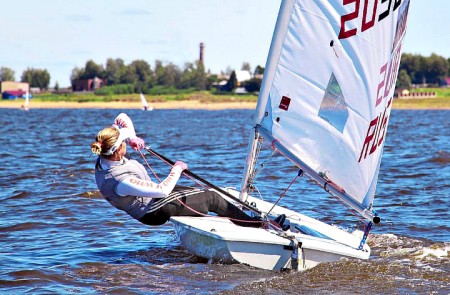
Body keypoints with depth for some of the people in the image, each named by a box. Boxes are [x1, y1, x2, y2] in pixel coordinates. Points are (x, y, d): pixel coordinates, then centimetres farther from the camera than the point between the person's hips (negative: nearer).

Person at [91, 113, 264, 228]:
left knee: (203, 193, 18)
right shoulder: (121, 181, -40)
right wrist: (177, 169, -19)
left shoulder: (105, 156, -14)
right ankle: (254, 224, 22)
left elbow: (122, 118, -2)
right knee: (212, 198, 2)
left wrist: (132, 137, -20)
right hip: (154, 212, -9)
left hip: (152, 196, 9)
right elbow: (163, 190, -36)